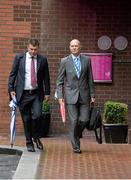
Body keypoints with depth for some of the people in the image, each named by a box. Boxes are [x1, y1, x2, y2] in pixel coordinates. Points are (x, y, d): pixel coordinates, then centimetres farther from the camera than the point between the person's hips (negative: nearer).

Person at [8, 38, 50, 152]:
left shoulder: (43, 60, 3)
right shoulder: (19, 58, 1)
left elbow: (46, 77, 8)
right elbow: (12, 74, 6)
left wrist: (47, 92, 6)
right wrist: (11, 89, -2)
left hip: (37, 94, 0)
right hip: (23, 94, 0)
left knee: (37, 115, -14)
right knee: (26, 119, 4)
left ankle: (36, 137, 12)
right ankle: (29, 143, 19)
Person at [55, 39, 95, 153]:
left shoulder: (87, 60, 5)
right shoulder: (65, 61, 0)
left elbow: (90, 79, 8)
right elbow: (60, 81, 2)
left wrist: (92, 95, 5)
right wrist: (60, 96, -6)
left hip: (84, 95, 2)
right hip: (71, 96, -2)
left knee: (84, 119, -3)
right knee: (73, 121, -2)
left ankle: (77, 134, 30)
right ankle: (76, 146, 8)